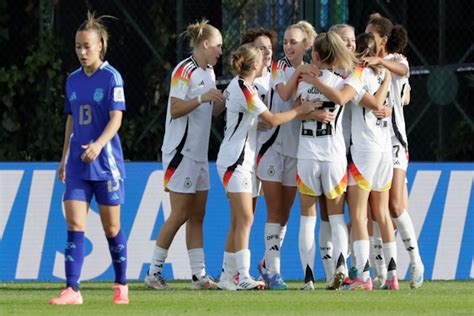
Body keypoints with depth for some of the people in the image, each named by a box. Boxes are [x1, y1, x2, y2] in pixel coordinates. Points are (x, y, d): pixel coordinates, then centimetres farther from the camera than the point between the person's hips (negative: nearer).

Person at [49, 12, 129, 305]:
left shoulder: (112, 77, -6)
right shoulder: (73, 80, 11)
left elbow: (116, 119, -14)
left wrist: (98, 145, -29)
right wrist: (64, 157, 18)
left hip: (106, 161, -5)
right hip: (77, 162, 5)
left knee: (111, 227, 4)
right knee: (74, 225, -7)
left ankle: (122, 285, 20)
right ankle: (72, 289, -12)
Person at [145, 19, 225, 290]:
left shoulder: (209, 72, 15)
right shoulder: (184, 71, -12)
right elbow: (175, 110, -17)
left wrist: (224, 99, 4)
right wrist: (202, 98, -25)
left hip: (199, 153, 9)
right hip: (181, 152, -9)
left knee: (197, 216, 6)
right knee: (180, 214, -7)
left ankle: (199, 275, 5)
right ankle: (154, 271, 1)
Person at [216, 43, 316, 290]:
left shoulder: (238, 85, 14)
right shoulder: (244, 89, -16)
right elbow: (271, 120, -18)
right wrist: (300, 110, -9)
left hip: (242, 160, 10)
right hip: (235, 161, -10)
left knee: (238, 221, 10)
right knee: (245, 218, -14)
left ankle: (227, 276, 11)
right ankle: (244, 276, -19)